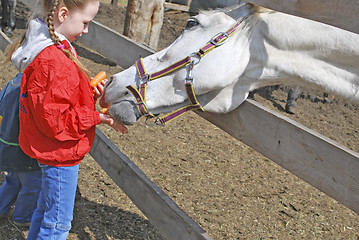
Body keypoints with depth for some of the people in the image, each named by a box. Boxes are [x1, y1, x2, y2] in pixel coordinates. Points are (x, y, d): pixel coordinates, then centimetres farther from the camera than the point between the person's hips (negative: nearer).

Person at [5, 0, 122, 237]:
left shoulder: (54, 47, 3)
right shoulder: (53, 62, -29)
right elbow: (53, 119, -28)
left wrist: (90, 92, -4)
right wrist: (96, 117, -21)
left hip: (51, 152, 10)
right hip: (60, 155, -10)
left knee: (46, 210, 27)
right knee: (58, 222, 8)